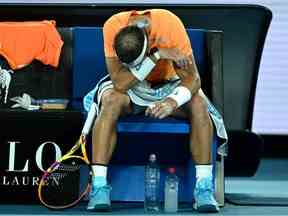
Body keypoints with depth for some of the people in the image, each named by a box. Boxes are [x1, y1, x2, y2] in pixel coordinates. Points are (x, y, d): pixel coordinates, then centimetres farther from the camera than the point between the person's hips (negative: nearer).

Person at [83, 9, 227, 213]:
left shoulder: (170, 25, -29)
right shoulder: (113, 27, -29)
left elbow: (192, 78, -25)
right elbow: (119, 83, -32)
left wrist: (173, 101, -46)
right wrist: (157, 55, -40)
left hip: (166, 85, 1)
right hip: (130, 89, -1)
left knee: (198, 103, -29)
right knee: (111, 101, -34)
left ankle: (204, 188, -26)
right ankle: (99, 186, -33)